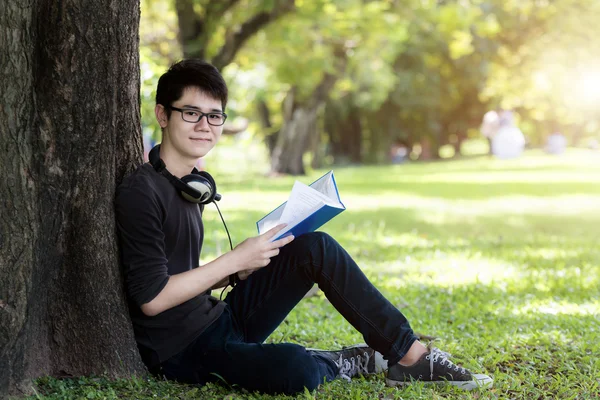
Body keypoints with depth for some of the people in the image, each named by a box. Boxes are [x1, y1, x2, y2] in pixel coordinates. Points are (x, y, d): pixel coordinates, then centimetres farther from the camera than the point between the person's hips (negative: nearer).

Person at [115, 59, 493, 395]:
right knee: (296, 369, -36)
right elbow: (151, 298, -21)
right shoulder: (140, 193, -17)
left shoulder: (192, 183, 11)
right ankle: (351, 362, -1)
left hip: (221, 318, 9)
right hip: (181, 352, -9)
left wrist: (242, 271, 2)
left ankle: (412, 354, -2)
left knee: (315, 247, -4)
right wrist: (234, 261, -16)